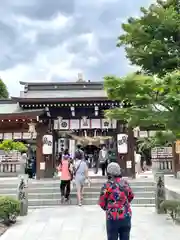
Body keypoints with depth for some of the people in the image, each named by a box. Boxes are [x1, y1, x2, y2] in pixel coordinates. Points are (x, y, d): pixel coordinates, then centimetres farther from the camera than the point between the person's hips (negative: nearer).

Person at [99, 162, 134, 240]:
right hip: (126, 216, 4)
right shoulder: (125, 183, 0)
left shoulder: (107, 185, -14)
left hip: (113, 218, -4)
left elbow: (102, 203, -7)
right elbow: (131, 196, 13)